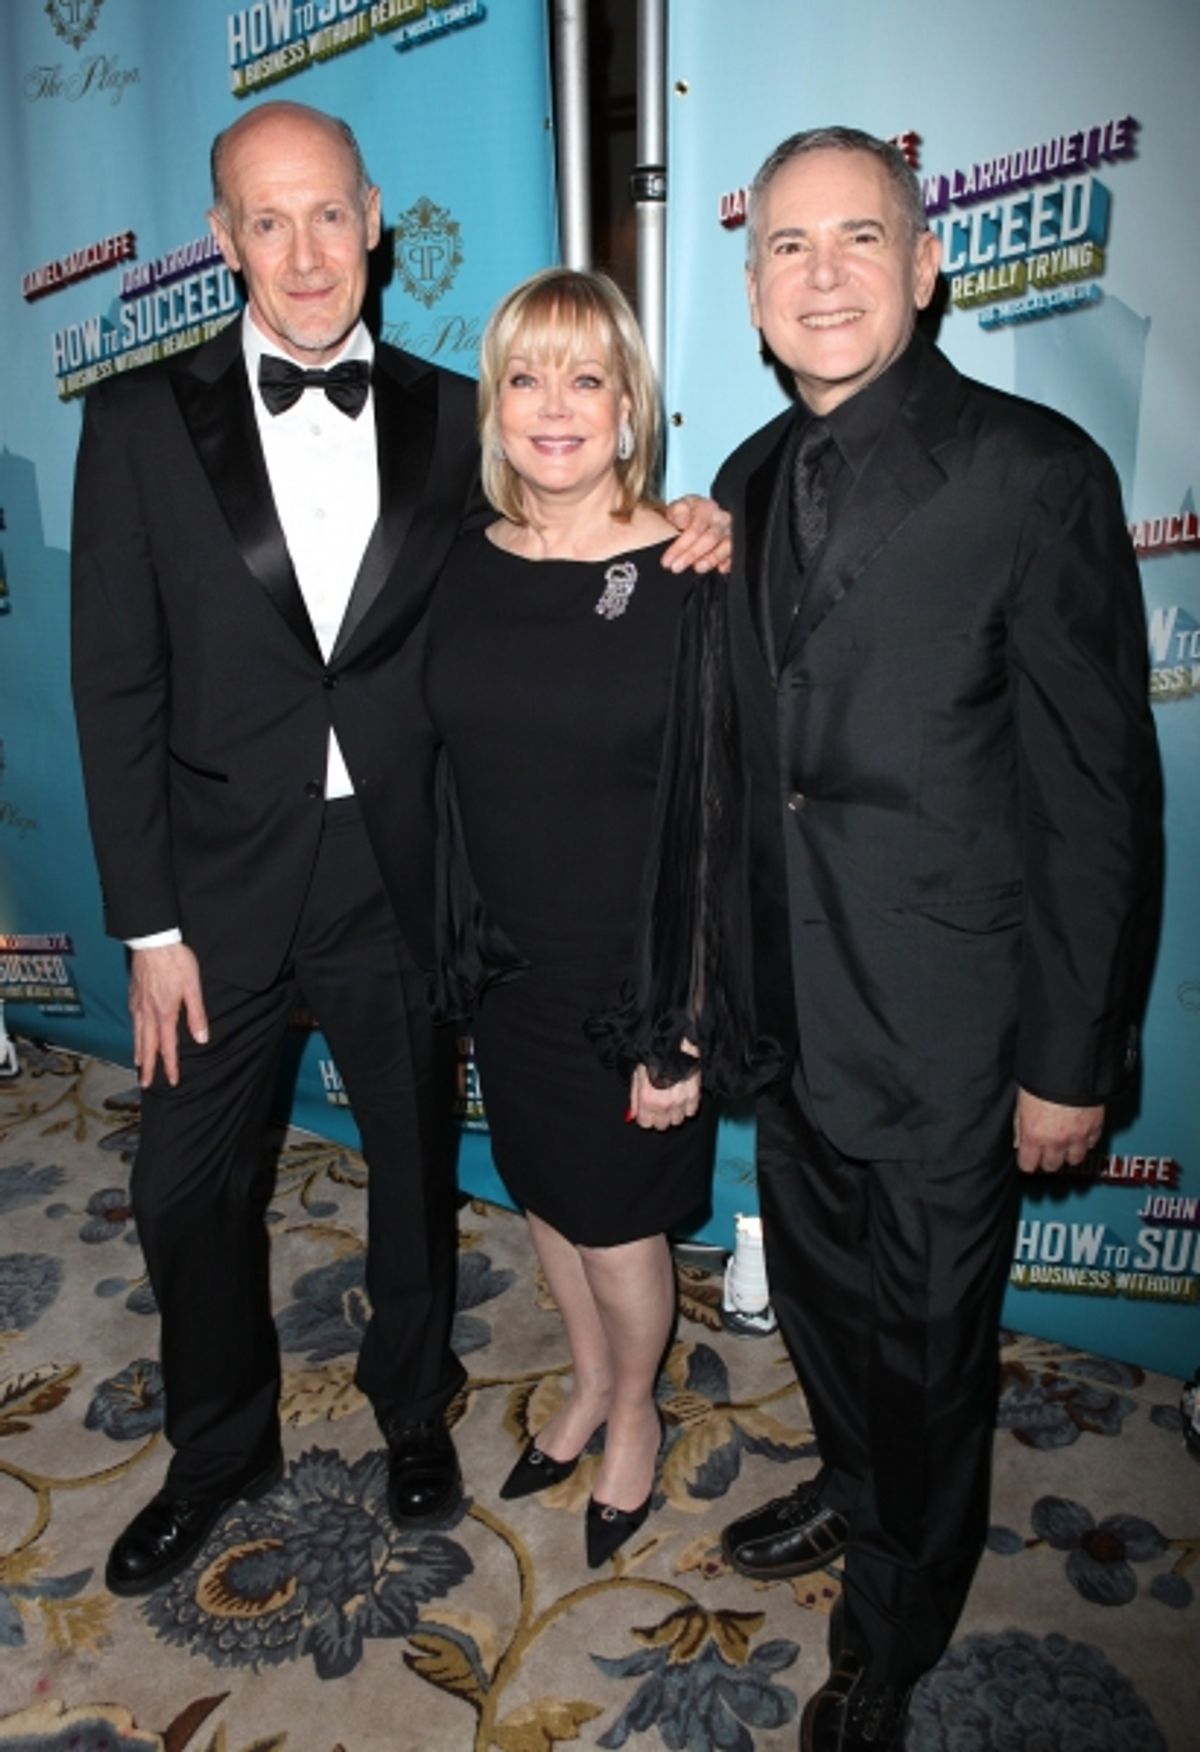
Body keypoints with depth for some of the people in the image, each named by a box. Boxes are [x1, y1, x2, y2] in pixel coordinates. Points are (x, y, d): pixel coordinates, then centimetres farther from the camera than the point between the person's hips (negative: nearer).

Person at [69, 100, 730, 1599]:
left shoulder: (450, 419, 2)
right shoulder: (141, 422, -2)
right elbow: (117, 683, -4)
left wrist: (673, 538, -12)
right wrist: (149, 925, -7)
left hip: (399, 871, 1)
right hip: (221, 872, 0)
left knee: (415, 1155, 17)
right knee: (187, 1185, 14)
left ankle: (412, 1402, 45)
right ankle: (220, 1448, 42)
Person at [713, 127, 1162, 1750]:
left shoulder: (1033, 470, -14)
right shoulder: (753, 480, 6)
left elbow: (1099, 793, -13)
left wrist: (1074, 1058, -12)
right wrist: (727, 977, 11)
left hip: (943, 1019, -6)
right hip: (794, 997, 6)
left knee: (925, 1340, 14)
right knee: (818, 1286, 25)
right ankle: (854, 1492, 56)